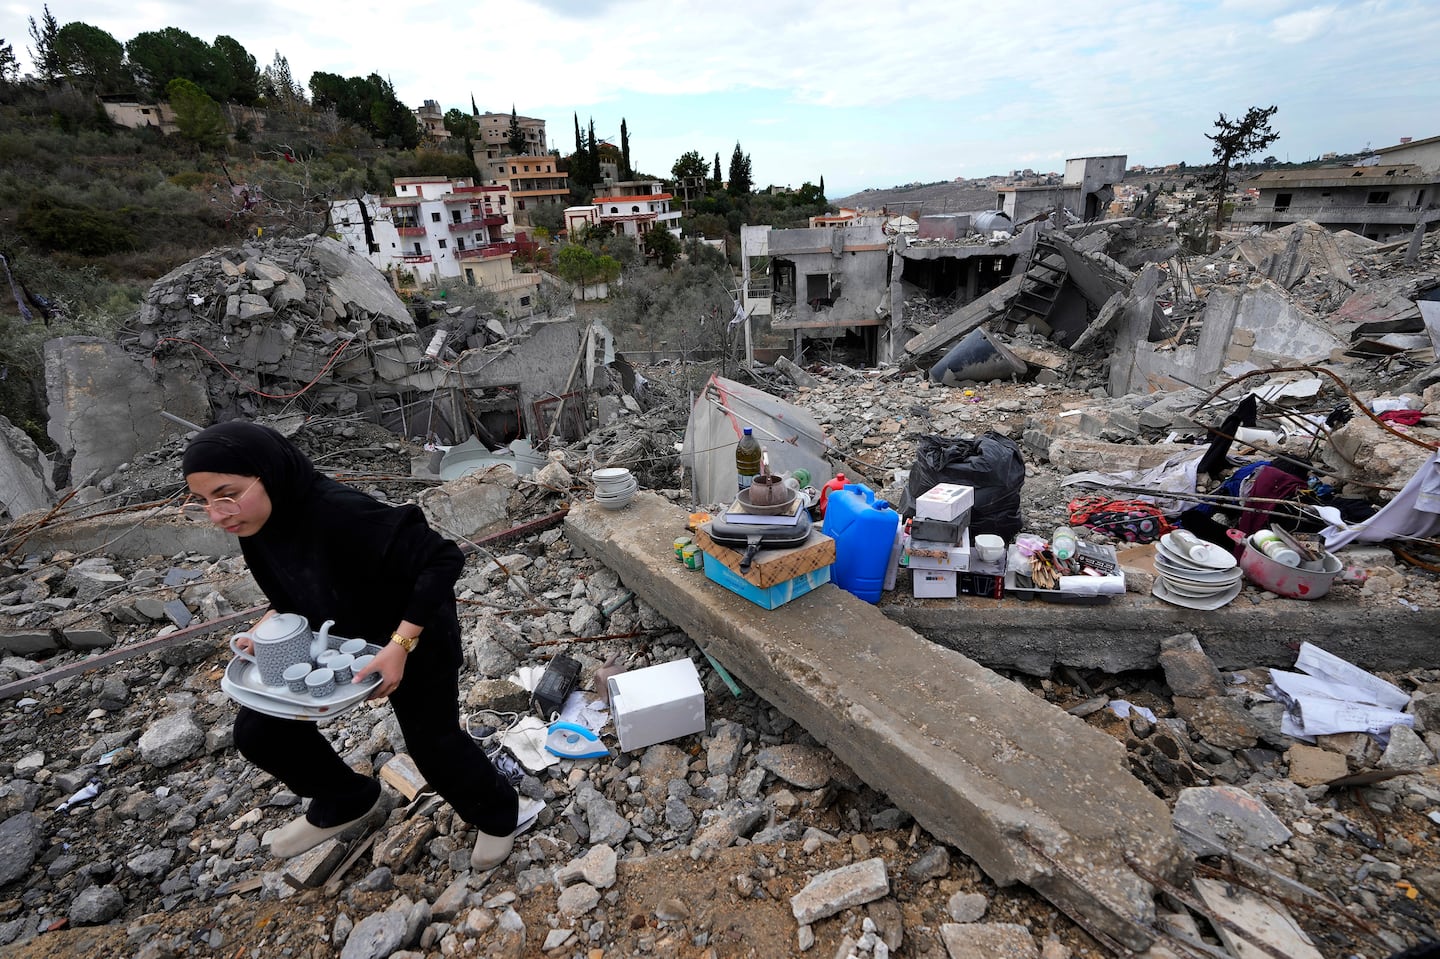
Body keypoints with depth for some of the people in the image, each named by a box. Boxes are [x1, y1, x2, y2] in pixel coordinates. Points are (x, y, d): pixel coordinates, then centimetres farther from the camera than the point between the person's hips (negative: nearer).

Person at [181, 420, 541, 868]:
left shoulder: (342, 513, -38)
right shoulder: (256, 523, -12)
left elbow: (443, 559, -37)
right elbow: (290, 590, 6)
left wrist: (400, 645, -37)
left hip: (415, 636, -7)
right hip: (338, 638, 7)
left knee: (431, 742, 5)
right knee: (258, 729, 6)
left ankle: (499, 813, 35)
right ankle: (348, 801, 33)